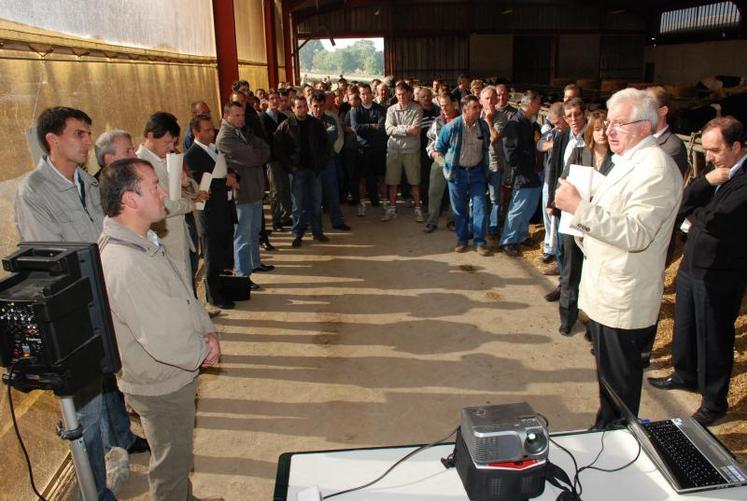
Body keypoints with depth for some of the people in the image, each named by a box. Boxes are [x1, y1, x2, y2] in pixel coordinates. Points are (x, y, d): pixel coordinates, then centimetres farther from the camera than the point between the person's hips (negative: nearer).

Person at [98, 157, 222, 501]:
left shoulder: (143, 240, -1)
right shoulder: (125, 265, -34)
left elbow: (184, 293, 8)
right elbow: (164, 341, -32)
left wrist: (208, 330, -6)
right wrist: (204, 352, -13)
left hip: (174, 376, 9)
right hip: (160, 387, -9)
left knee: (178, 455, 30)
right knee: (171, 464, 16)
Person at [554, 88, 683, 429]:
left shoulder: (656, 169, -19)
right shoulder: (629, 161, 13)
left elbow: (636, 234, -28)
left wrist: (579, 208, -30)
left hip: (622, 300, -10)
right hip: (604, 290, 10)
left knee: (619, 384, 5)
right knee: (607, 373, 23)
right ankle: (604, 430, 40)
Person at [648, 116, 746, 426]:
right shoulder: (714, 171, 5)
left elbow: (715, 221, -27)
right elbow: (683, 205, -1)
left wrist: (693, 214, -7)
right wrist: (706, 180, -15)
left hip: (719, 276, -7)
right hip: (691, 265, 8)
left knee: (713, 338, 7)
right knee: (684, 326, 23)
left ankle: (714, 403, 26)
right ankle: (686, 375, 46)